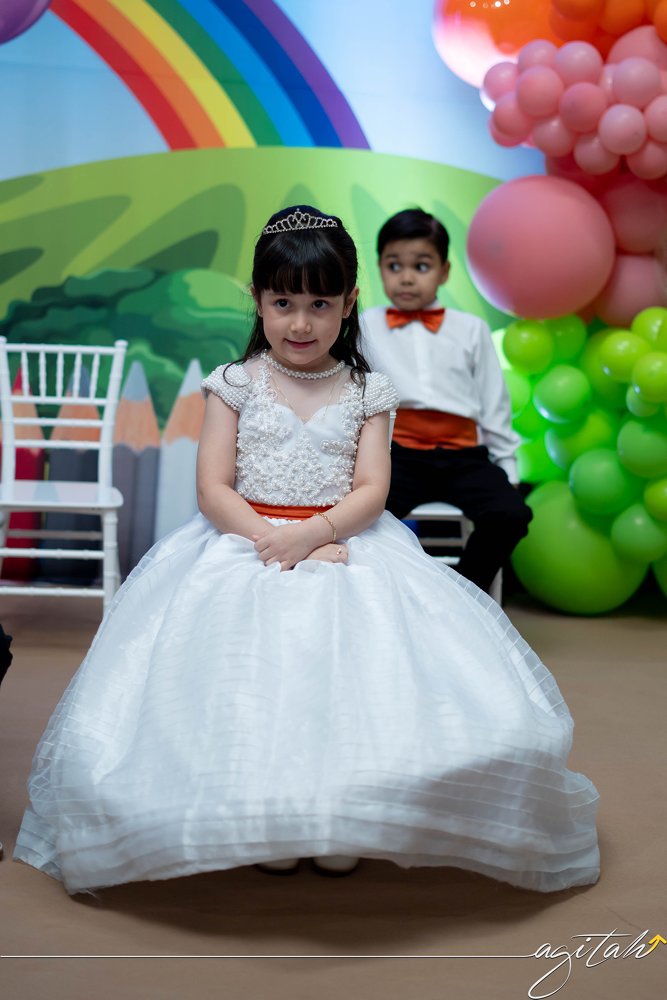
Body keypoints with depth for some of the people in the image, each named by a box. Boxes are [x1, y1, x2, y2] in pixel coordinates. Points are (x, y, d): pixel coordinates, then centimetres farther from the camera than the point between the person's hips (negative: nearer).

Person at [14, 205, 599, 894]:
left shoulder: (366, 391, 8)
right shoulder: (235, 385, 5)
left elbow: (371, 489, -2)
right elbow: (213, 488, -2)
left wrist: (313, 533, -20)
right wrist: (271, 538, -17)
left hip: (344, 544, 1)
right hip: (243, 546, 0)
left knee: (345, 668, -20)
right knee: (248, 678, -20)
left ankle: (342, 822, 1)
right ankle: (264, 820, 1)